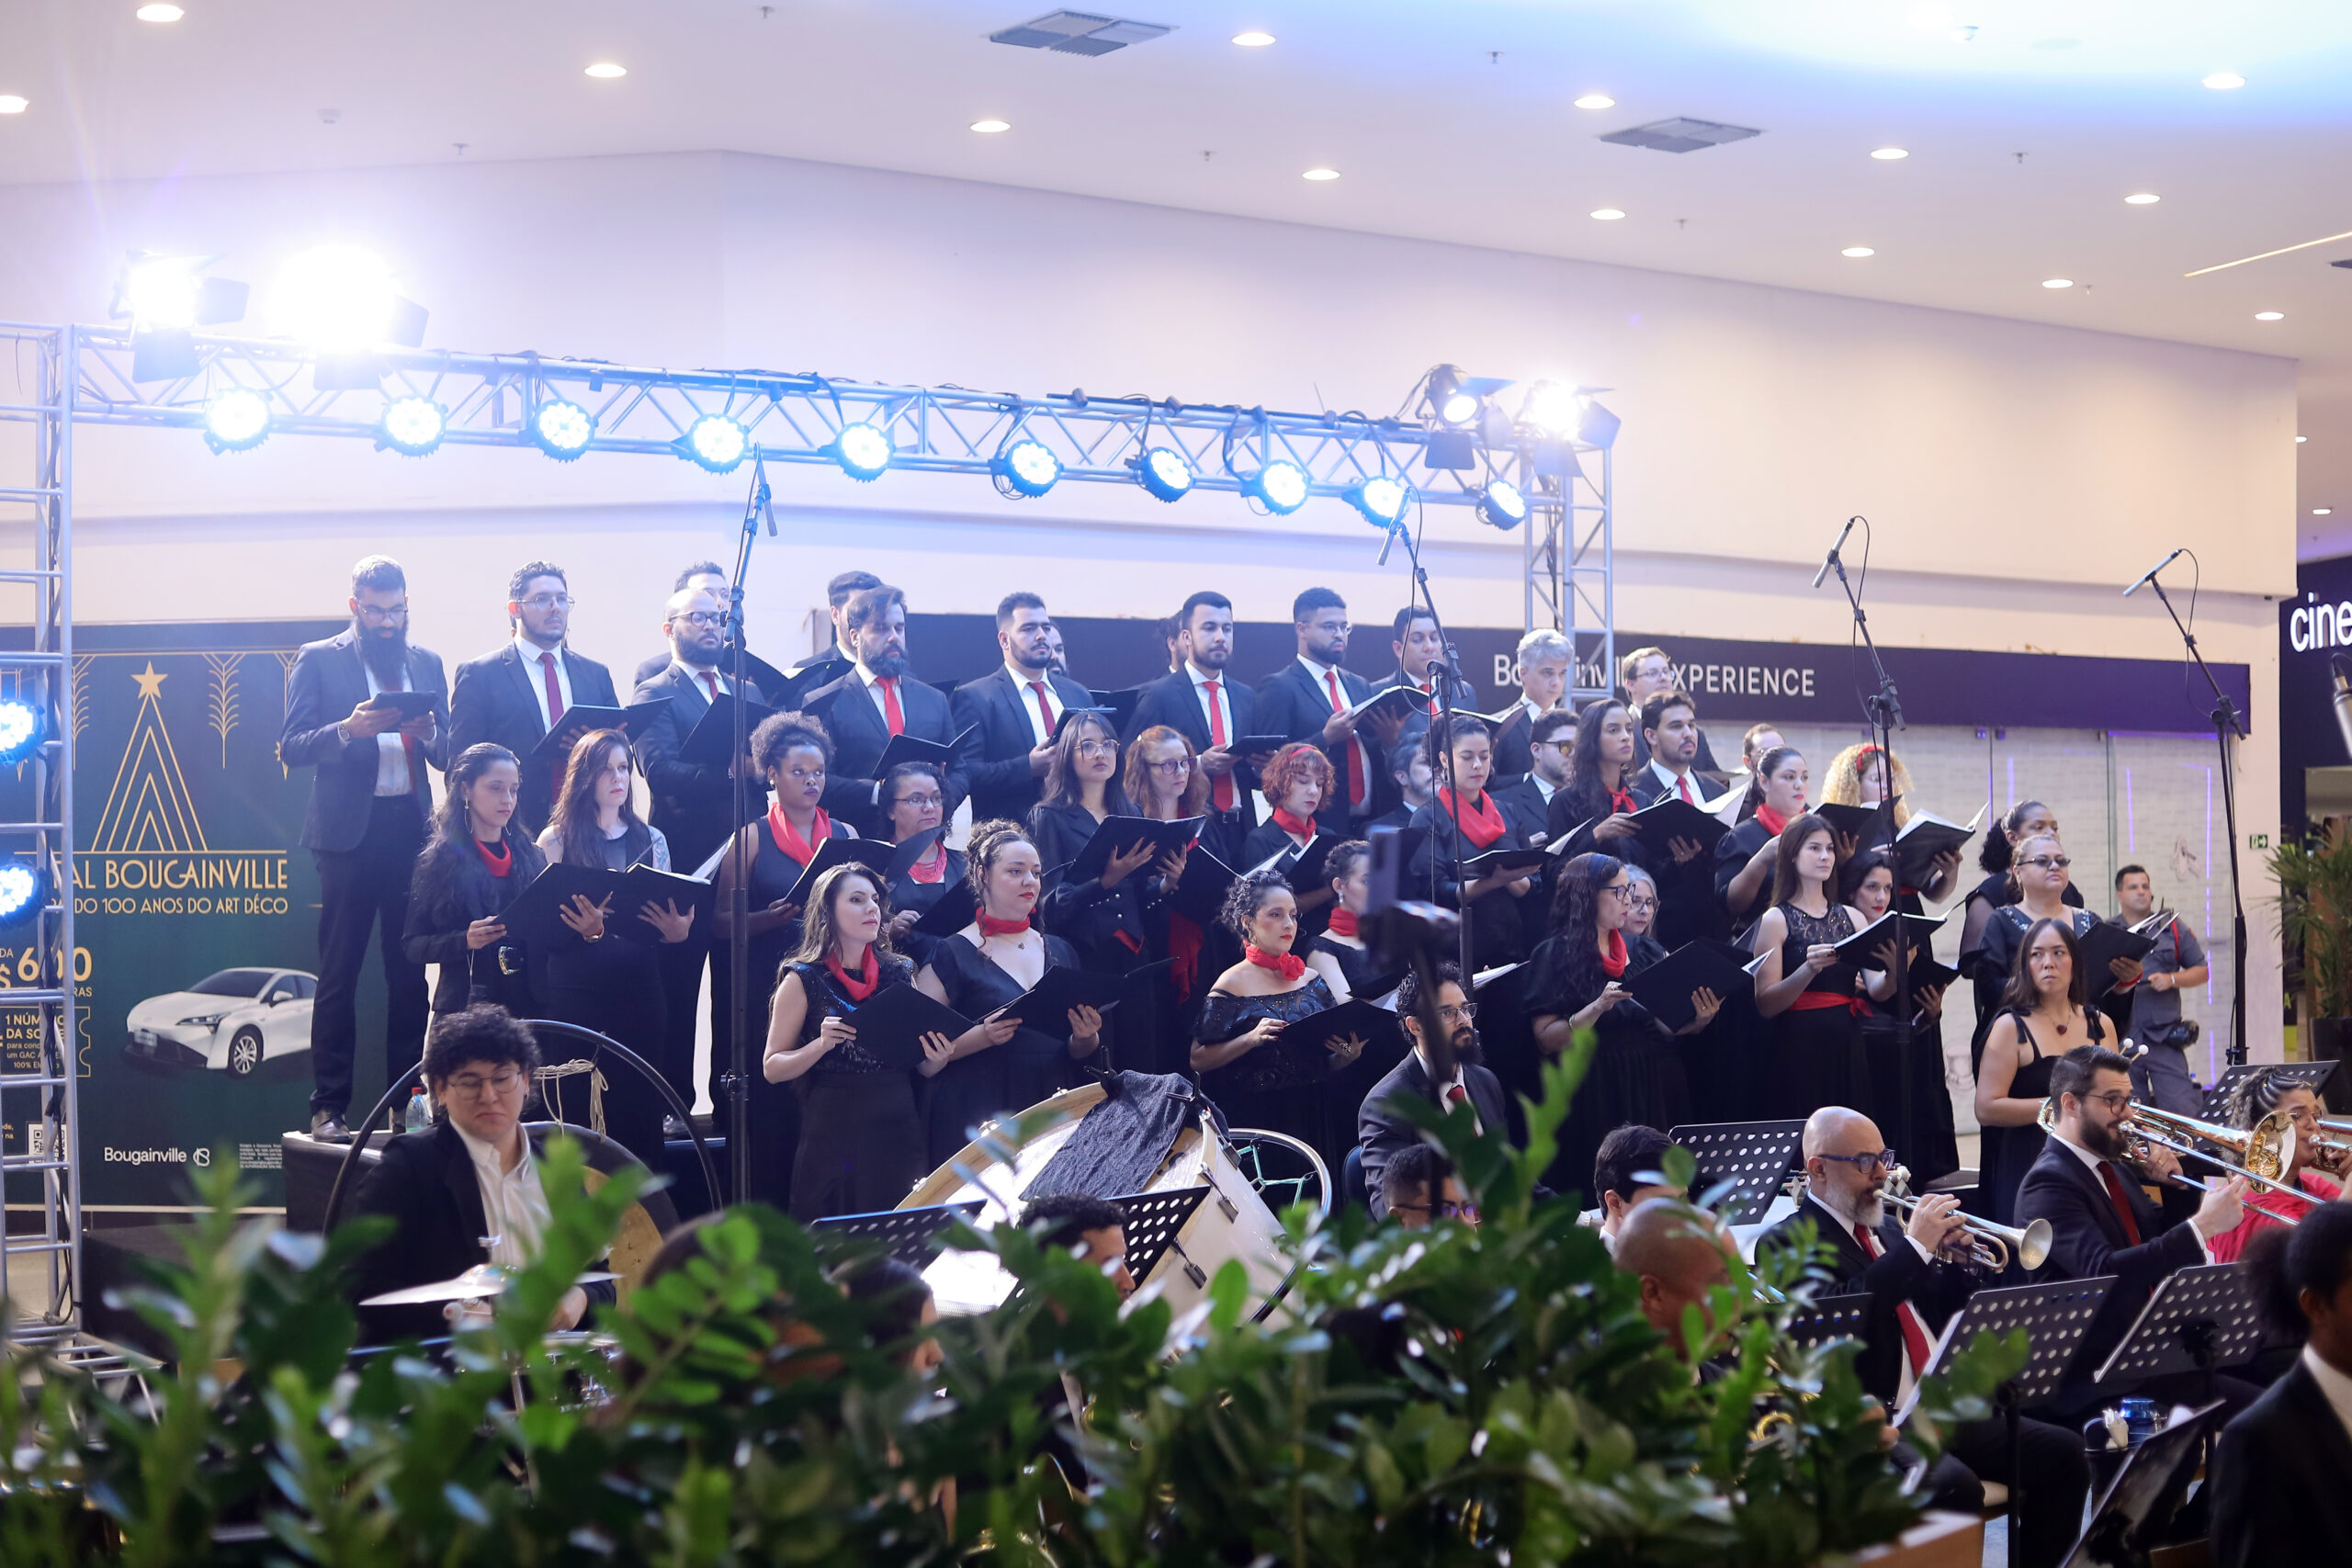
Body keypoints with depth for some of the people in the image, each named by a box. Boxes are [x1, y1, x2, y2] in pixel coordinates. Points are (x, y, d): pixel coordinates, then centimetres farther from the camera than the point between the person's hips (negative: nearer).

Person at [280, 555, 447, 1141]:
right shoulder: (318, 660, 4)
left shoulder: (426, 663, 15)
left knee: (410, 971, 5)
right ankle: (329, 1107, 0)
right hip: (349, 830, -3)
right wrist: (347, 730, -19)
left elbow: (447, 755, 13)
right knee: (338, 973, -2)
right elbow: (291, 747, -2)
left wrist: (429, 735, -9)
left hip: (411, 828, 4)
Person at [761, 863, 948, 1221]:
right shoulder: (803, 981, 0)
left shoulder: (900, 974, 10)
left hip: (898, 1134, 3)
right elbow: (772, 1068, -2)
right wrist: (820, 1045, -18)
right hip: (832, 1136, -3)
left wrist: (936, 1057, -5)